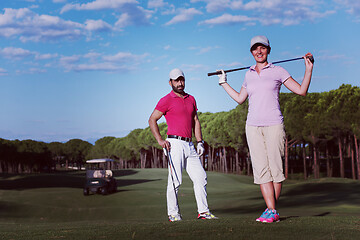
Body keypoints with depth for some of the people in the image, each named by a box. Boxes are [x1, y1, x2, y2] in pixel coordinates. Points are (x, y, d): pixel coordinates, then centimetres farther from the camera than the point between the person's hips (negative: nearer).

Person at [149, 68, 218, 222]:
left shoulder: (191, 99, 18)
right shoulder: (166, 100, -1)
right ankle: (173, 213, 0)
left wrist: (199, 142, 13)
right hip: (175, 144, -6)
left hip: (189, 145, 7)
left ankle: (203, 211, 9)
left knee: (200, 177, 3)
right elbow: (152, 120, -3)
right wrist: (160, 140, -11)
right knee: (175, 180, -9)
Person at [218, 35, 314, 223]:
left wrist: (308, 68, -4)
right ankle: (272, 211, -4)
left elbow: (301, 90, 2)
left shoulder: (278, 71, 4)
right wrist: (224, 83, 30)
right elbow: (240, 99, 28)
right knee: (261, 169, -5)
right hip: (253, 126, 3)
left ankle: (271, 210, 7)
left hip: (273, 125, -3)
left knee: (275, 167, -4)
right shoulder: (249, 75, 16)